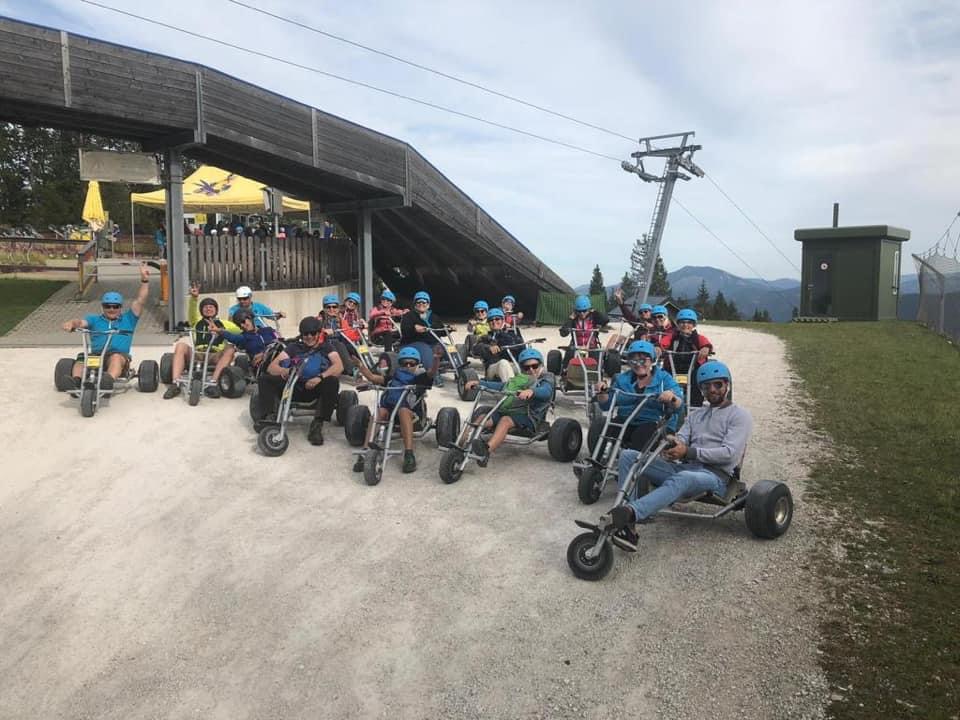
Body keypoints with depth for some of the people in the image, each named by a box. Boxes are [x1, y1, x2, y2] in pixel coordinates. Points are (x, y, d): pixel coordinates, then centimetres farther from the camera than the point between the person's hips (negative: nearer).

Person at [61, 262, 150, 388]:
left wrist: (145, 280, 8)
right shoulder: (95, 320, 30)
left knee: (116, 357, -37)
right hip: (95, 355, 2)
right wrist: (71, 323, -16)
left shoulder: (127, 319, 27)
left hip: (119, 355, -2)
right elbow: (81, 322, 9)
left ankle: (108, 380, -62)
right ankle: (76, 381, -55)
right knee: (82, 359, -30)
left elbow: (140, 300, 17)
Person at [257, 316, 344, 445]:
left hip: (315, 389, -2)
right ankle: (270, 417, -34)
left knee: (332, 381, -32)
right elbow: (271, 367, 2)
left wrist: (320, 377, -27)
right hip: (293, 388, 2)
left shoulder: (326, 347, 9)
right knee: (264, 379, -16)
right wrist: (284, 371, -23)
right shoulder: (293, 347, 12)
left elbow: (339, 366, -11)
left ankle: (317, 425, -31)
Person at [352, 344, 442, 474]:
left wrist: (436, 359, -25)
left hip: (410, 411, -2)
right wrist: (359, 365, 7)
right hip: (388, 408, 2)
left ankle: (409, 455, -44)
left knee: (403, 411, -36)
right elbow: (372, 377, 20)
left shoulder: (420, 377, 16)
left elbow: (432, 372, -4)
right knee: (379, 411, -30)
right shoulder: (394, 376, 25)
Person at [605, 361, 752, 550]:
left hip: (715, 474, -6)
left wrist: (689, 452, -18)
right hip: (684, 467, 6)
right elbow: (680, 439, 12)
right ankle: (627, 525, -27)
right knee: (628, 456, -12)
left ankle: (630, 512, -63)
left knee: (681, 479, -42)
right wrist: (672, 445, -15)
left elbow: (729, 453, -7)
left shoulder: (739, 416, 8)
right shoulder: (695, 414, 27)